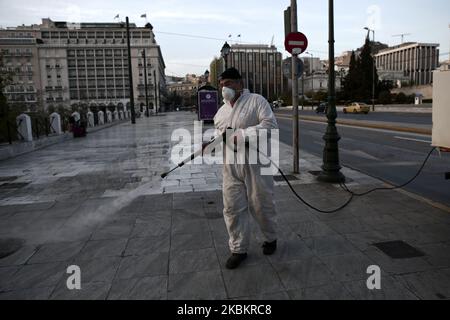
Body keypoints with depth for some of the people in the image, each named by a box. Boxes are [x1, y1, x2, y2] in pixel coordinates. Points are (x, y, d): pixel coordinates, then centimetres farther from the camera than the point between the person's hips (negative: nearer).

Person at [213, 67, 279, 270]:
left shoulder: (257, 101, -3)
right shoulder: (221, 112, 16)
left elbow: (270, 125, -14)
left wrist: (241, 135, -22)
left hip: (255, 163, -5)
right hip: (231, 166, 5)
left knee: (261, 205, 8)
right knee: (232, 208, 4)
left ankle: (271, 238, 35)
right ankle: (238, 249, 19)